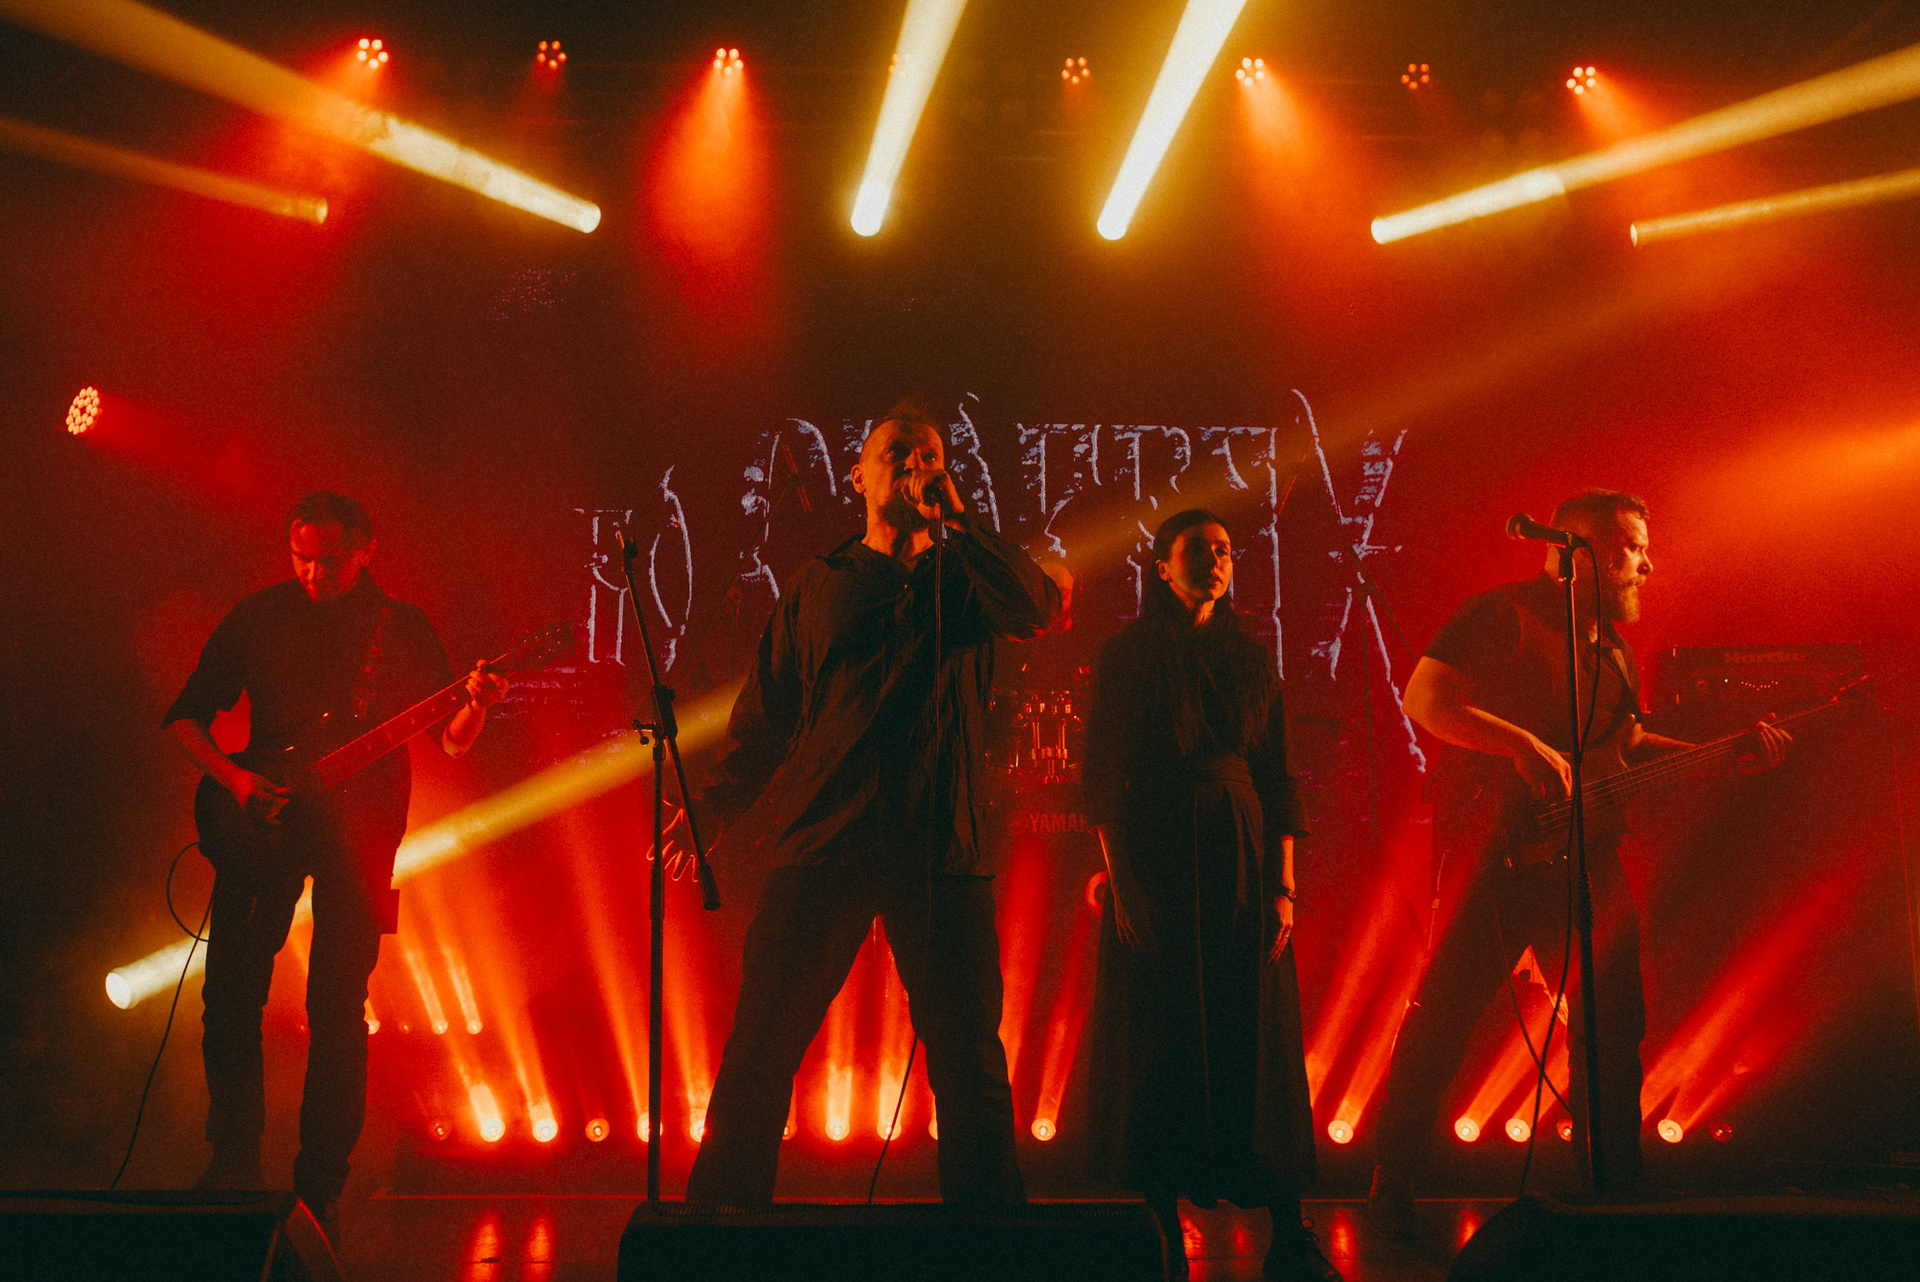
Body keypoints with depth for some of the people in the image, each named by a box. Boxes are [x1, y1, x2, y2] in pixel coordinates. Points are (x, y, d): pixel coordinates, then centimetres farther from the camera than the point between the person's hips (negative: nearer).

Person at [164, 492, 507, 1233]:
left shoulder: (402, 628, 3)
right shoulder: (257, 617, 5)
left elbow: (450, 742, 1)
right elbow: (185, 717, 9)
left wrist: (477, 708, -22)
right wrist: (232, 778, -8)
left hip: (358, 830, -1)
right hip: (261, 821, 1)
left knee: (337, 1008, -3)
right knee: (230, 992, -6)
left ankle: (318, 1191, 7)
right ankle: (235, 1160, 12)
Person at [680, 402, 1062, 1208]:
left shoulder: (965, 580, 13)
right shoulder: (820, 585, 14)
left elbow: (1040, 611, -10)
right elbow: (763, 716, 15)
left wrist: (954, 517, -7)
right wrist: (709, 811, 5)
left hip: (942, 850, 0)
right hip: (821, 843, 0)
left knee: (970, 1064, 3)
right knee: (759, 1050, -1)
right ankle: (719, 1215, 13)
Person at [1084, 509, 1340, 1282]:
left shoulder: (1250, 659, 11)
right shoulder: (1126, 656, 3)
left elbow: (1278, 778, 8)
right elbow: (1105, 776, -1)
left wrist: (1283, 886, -1)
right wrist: (1119, 878, -11)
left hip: (1242, 855, 2)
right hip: (1152, 858, -2)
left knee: (1257, 1040, 2)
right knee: (1159, 1043, 0)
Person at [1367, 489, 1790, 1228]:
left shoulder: (1611, 648, 21)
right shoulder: (1505, 616, -7)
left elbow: (1627, 746, 26)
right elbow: (1423, 699, -15)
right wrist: (1524, 745, -24)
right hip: (1498, 851, -8)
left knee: (1613, 1026, 9)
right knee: (1443, 1015, -9)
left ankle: (1612, 1192, 21)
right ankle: (1391, 1189, 1)